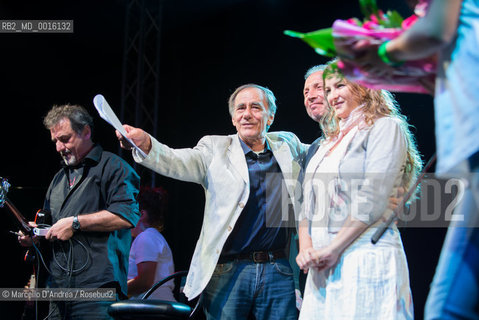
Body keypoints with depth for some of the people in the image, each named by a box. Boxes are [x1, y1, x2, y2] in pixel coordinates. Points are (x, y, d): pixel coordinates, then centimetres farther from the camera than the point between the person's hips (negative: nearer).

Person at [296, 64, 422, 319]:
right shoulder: (329, 143, 23)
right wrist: (305, 249, 0)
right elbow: (309, 205, 19)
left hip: (365, 257, -7)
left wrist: (332, 249, -14)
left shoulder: (385, 127, 1)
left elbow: (373, 199, -11)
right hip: (321, 265, 7)